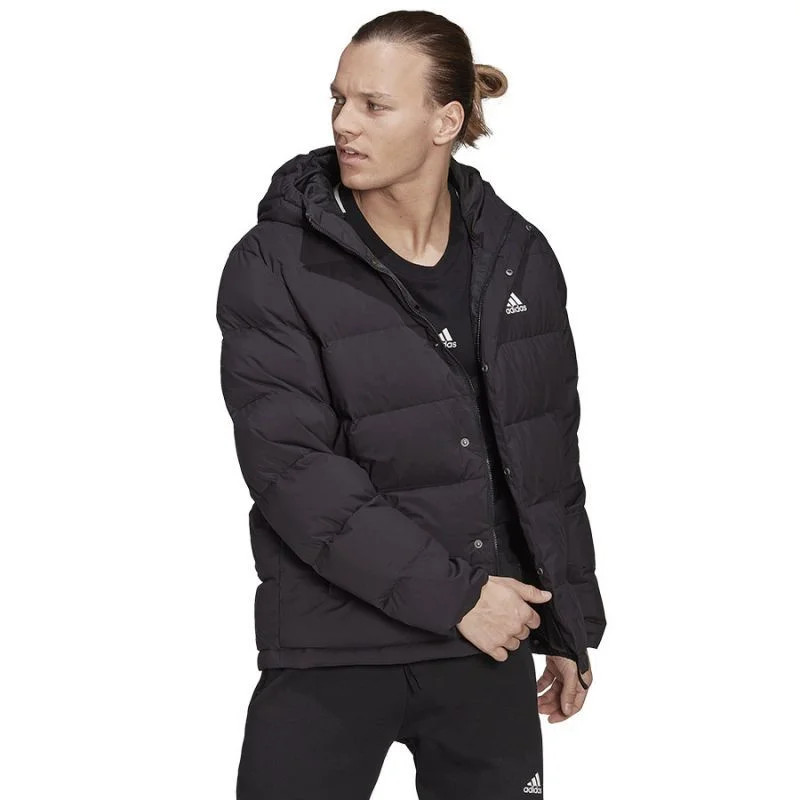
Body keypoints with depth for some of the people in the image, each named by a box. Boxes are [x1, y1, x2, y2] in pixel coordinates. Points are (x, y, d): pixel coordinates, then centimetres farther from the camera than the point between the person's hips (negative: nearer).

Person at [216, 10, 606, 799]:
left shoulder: (516, 257, 6)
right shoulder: (275, 265, -6)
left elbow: (549, 459, 13)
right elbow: (291, 467, -15)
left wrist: (570, 627, 14)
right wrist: (450, 595, -17)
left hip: (491, 642, 3)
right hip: (333, 650, -3)